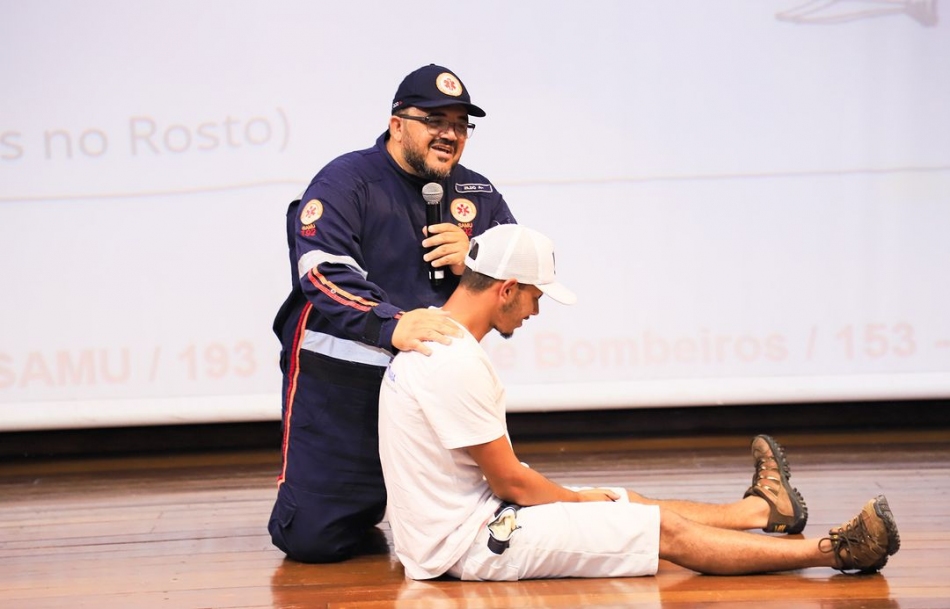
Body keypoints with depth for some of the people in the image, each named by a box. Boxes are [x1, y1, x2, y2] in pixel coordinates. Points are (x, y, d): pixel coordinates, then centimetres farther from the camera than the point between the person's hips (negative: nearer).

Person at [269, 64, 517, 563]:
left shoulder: (478, 195, 11)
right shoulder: (346, 181, -6)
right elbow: (322, 271, -21)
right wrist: (392, 325, -36)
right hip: (340, 381, -4)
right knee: (312, 538, -8)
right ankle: (362, 502, 26)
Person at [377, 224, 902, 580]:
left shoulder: (430, 339, 9)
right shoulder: (459, 364, -23)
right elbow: (509, 481, -17)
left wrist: (581, 499, 13)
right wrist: (580, 500, 0)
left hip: (450, 522, 10)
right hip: (470, 542, -10)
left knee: (633, 503, 22)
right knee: (665, 531, -7)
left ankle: (762, 509, 42)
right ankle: (835, 551, -2)